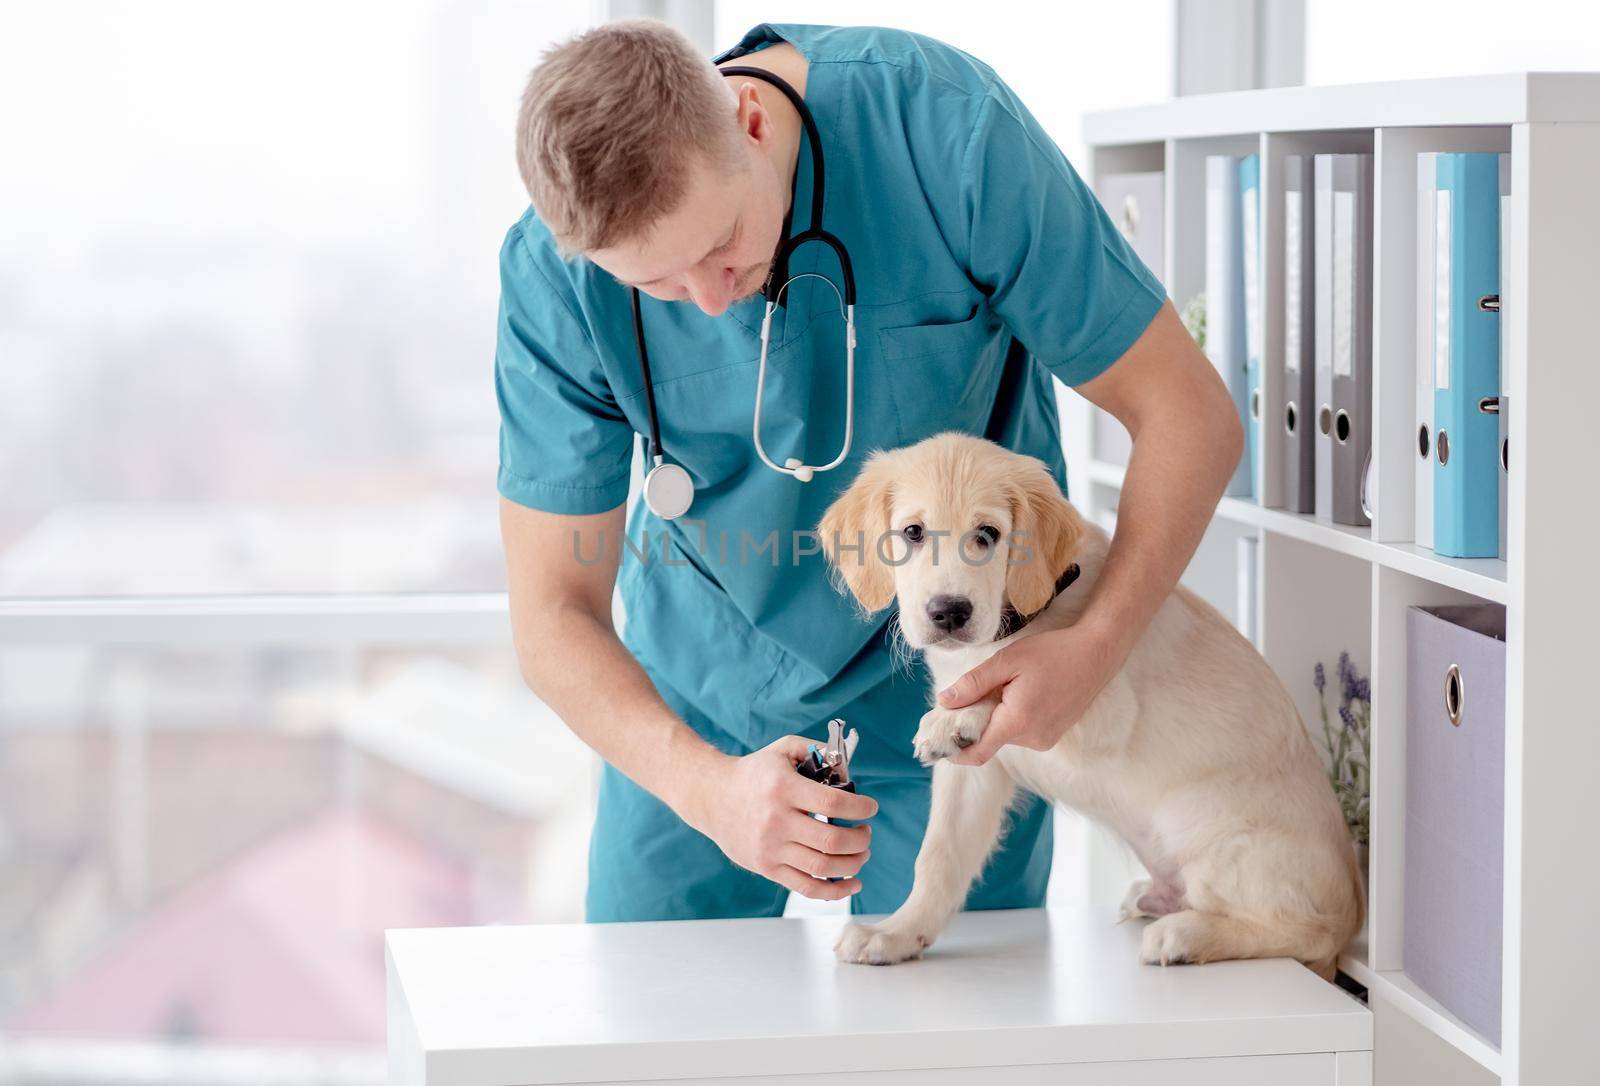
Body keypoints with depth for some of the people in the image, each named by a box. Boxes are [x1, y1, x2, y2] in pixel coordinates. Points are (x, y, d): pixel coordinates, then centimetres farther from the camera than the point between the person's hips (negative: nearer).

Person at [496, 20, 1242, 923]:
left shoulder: (946, 128, -28)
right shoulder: (553, 278, -23)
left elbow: (1189, 416, -20)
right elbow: (554, 615, -19)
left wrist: (1097, 647, -34)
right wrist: (710, 788, -37)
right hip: (700, 703, 2)